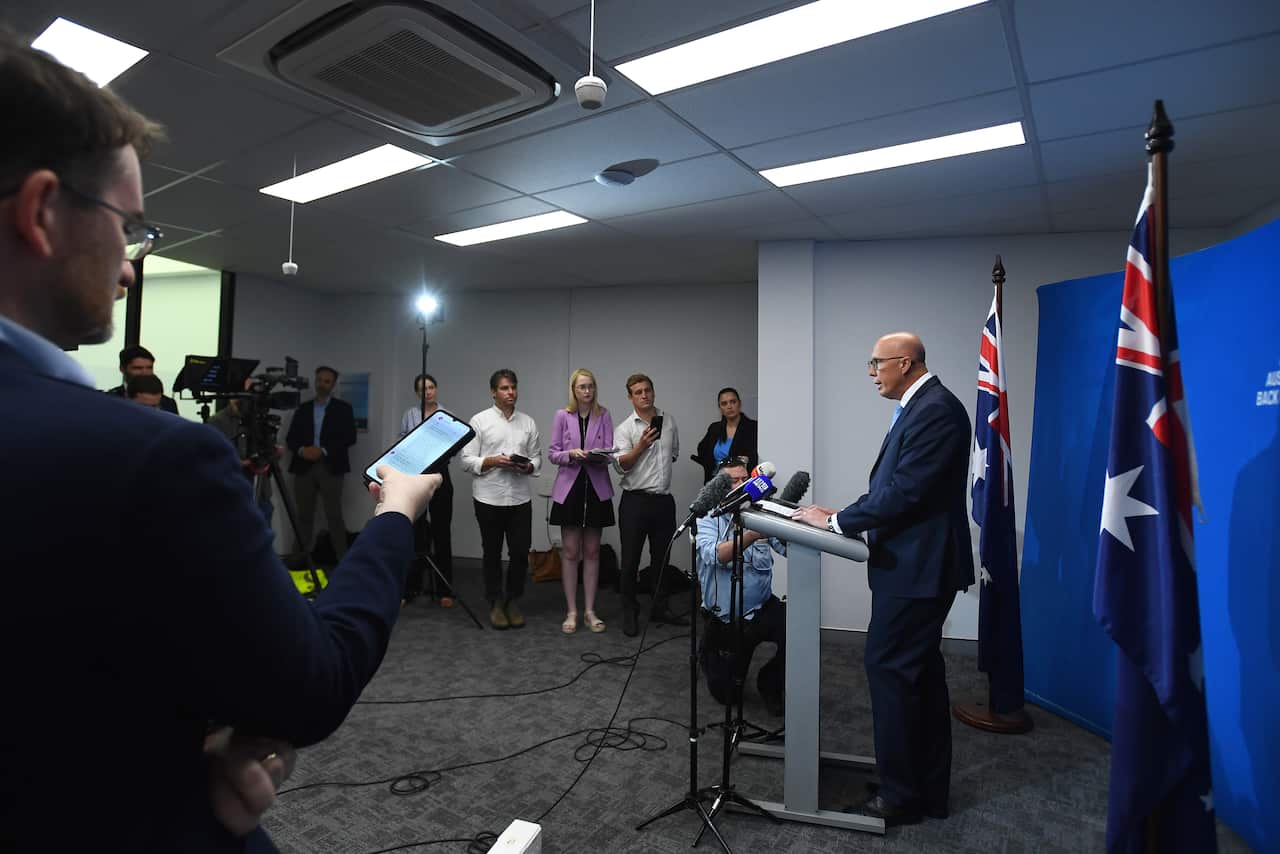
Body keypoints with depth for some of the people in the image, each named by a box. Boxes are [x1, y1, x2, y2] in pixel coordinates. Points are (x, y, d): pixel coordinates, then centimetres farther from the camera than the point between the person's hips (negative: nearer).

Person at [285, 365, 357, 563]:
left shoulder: (343, 408, 6)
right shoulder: (303, 408, 15)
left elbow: (350, 437, -4)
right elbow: (290, 438, 11)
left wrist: (323, 450, -13)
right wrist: (302, 450, -10)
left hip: (330, 467, -3)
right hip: (304, 467, 3)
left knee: (334, 515, -6)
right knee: (304, 515, 6)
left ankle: (343, 559, -3)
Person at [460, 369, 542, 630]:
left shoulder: (528, 423, 9)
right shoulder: (479, 420, 0)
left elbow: (537, 458, 10)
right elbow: (467, 460, -4)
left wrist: (528, 467, -12)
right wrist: (493, 461, -18)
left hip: (520, 498, 2)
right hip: (489, 498, -2)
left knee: (520, 552, 4)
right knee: (492, 553, 10)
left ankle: (512, 601, 23)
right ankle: (495, 603, 24)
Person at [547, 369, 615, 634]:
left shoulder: (603, 415, 4)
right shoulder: (562, 415, 1)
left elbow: (609, 453, -1)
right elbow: (552, 453, 1)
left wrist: (599, 456, -23)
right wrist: (571, 454, -18)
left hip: (597, 488, 1)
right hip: (569, 487, -1)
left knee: (592, 552, 8)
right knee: (571, 552, 3)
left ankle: (590, 611, 17)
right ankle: (571, 612, 13)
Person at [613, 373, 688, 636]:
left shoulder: (669, 420, 9)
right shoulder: (624, 428, -6)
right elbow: (621, 464, -17)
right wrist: (641, 445, -28)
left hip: (664, 499, 5)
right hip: (636, 501, -4)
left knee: (661, 557, 14)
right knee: (631, 560, 1)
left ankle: (660, 608, 27)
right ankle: (630, 613, 14)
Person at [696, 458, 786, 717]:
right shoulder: (707, 518, -7)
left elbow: (788, 547, -12)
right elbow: (714, 555, -27)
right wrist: (751, 536, -41)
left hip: (763, 608, 2)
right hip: (724, 617, -2)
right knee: (726, 694, 4)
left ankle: (770, 683, 4)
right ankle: (711, 653, 39)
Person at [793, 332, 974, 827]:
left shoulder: (934, 410, -18)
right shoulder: (920, 406, 14)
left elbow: (905, 491, -24)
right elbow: (894, 486, 16)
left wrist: (837, 521, -16)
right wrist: (845, 518, 6)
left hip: (916, 567, -10)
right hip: (916, 563, 10)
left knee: (889, 668, -3)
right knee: (920, 673, 16)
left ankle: (901, 794, 12)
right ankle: (929, 790, 30)